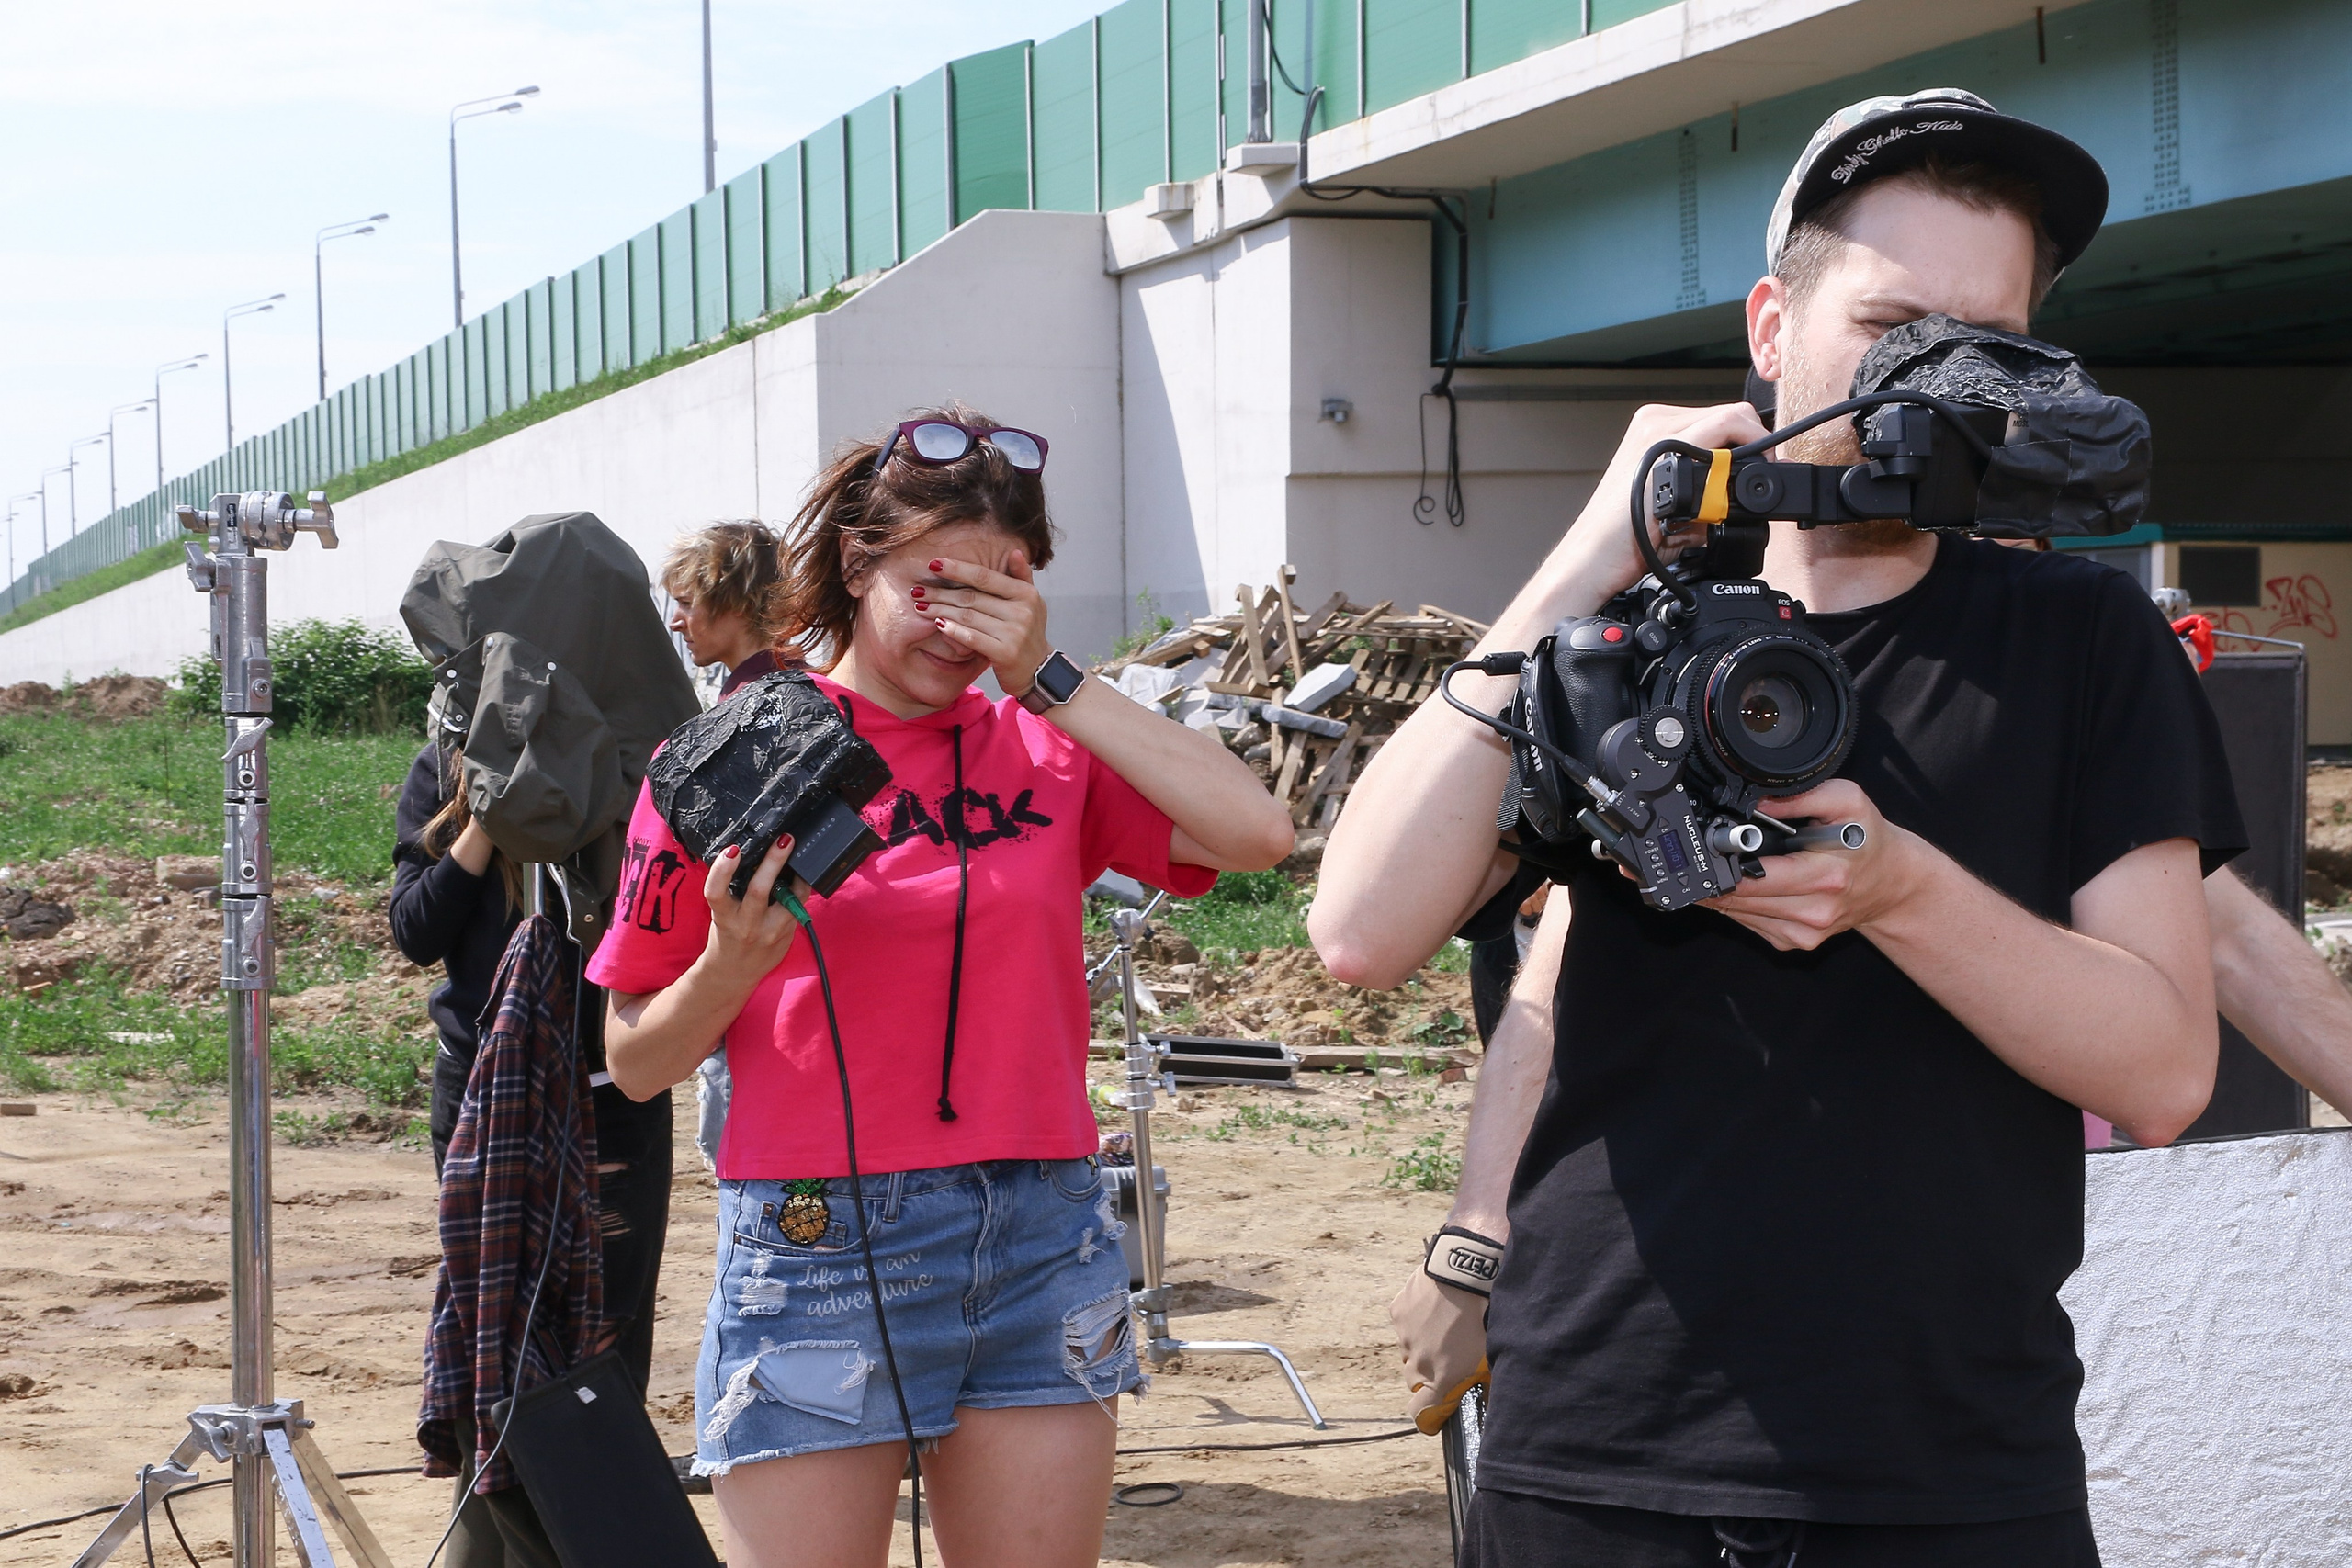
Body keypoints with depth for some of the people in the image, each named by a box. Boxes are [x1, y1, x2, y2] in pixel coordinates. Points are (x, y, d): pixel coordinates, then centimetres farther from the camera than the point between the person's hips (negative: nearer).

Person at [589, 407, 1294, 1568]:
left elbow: (1255, 834, -12)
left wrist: (1050, 680, -10)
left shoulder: (1047, 754, 6)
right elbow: (637, 1064, 2)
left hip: (1042, 1247, 3)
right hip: (818, 1246, -3)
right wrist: (737, 958, -18)